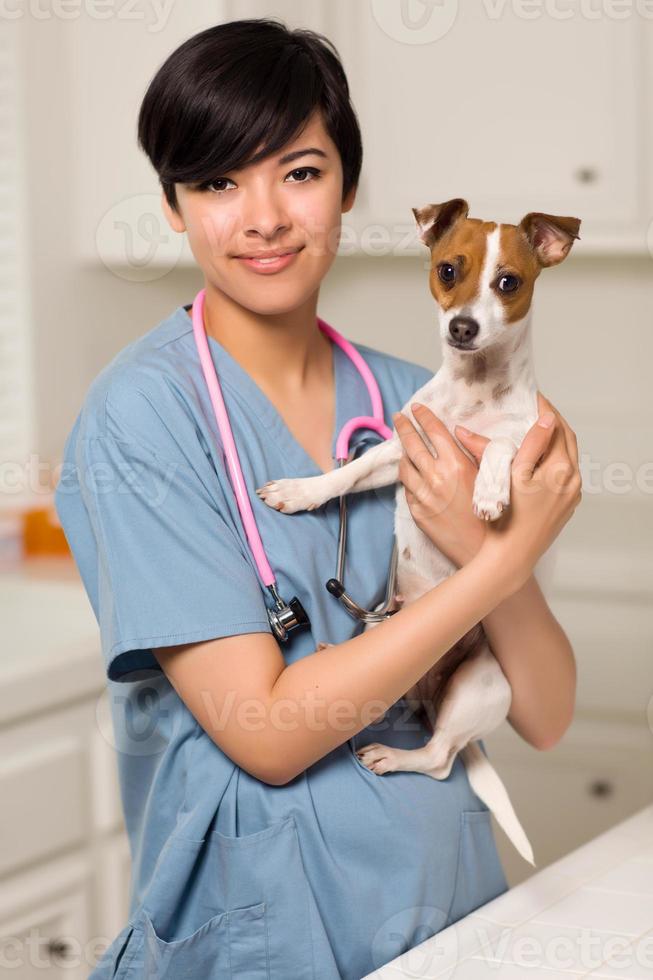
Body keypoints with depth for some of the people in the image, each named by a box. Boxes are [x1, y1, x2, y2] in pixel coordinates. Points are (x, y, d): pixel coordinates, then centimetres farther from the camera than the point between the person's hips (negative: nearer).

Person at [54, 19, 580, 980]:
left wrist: (490, 542, -20)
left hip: (455, 891, 5)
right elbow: (267, 733, -19)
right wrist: (505, 560, -19)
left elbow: (546, 715, -2)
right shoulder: (141, 415, -15)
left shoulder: (415, 399, 0)